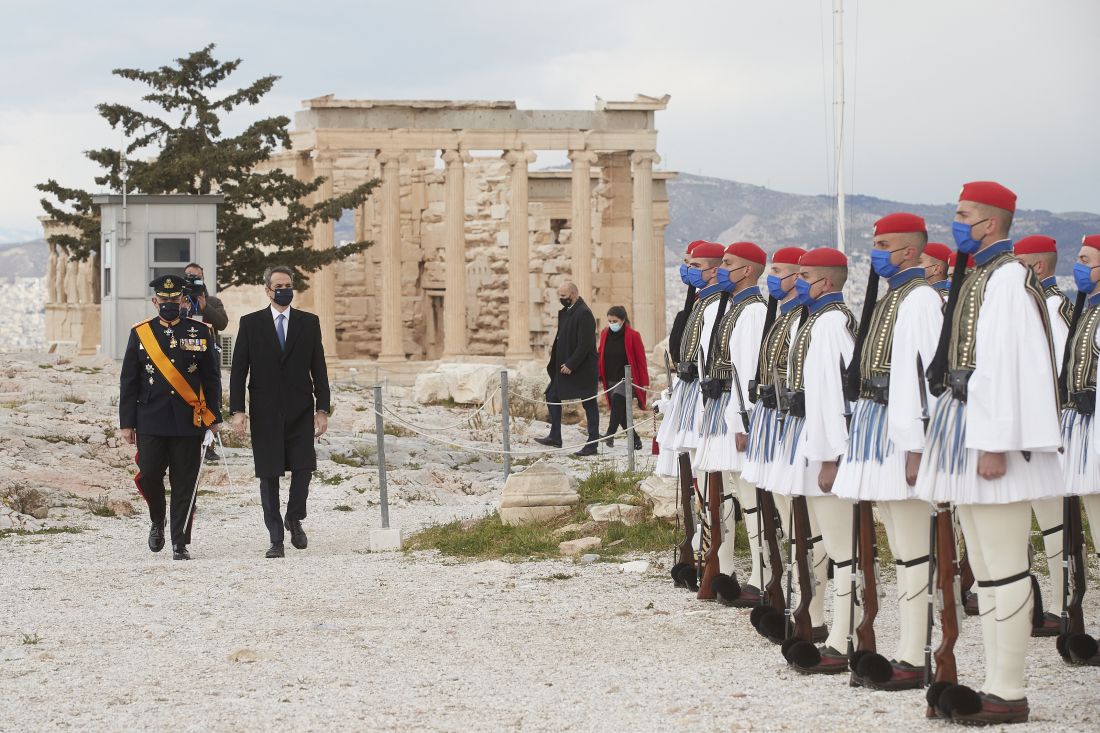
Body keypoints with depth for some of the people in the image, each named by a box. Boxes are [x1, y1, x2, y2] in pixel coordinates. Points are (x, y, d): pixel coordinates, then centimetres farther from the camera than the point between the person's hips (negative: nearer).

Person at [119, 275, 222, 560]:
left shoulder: (200, 333, 6)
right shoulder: (140, 334, 6)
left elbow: (212, 379, 8)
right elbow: (128, 382, 6)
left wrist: (214, 418, 3)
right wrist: (127, 423, 2)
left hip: (189, 422, 0)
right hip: (151, 422, 0)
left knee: (185, 483, 0)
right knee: (149, 475, -5)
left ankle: (180, 544, 6)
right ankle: (157, 522, 23)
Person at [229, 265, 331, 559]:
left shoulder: (309, 323, 7)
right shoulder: (250, 323, 4)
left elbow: (319, 368, 7)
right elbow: (238, 370, 2)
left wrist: (323, 409, 1)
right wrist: (237, 410, -5)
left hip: (300, 411, 1)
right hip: (265, 411, -1)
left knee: (303, 468, -9)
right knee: (268, 476, 1)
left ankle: (294, 518, 17)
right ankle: (276, 538, 6)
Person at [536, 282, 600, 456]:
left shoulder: (583, 314, -19)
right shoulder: (566, 311, 11)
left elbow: (585, 344, -23)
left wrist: (571, 364, -21)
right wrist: (555, 350, 6)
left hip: (582, 369, -10)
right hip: (565, 366, 10)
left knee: (589, 404, -1)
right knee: (552, 396, 12)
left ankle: (592, 445, 3)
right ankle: (555, 437, 19)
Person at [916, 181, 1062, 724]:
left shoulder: (1007, 279, -14)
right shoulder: (978, 277, 16)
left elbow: (1006, 366, -20)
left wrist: (994, 445, -23)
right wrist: (969, 442, 19)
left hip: (990, 435, -11)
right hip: (969, 433, 11)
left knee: (1004, 569, -7)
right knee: (985, 569, 13)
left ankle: (1009, 695, -5)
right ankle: (997, 686, 18)